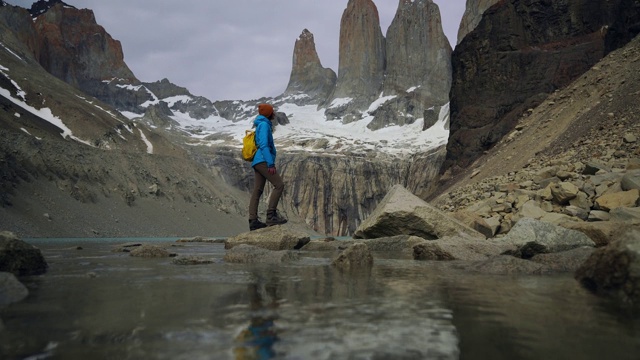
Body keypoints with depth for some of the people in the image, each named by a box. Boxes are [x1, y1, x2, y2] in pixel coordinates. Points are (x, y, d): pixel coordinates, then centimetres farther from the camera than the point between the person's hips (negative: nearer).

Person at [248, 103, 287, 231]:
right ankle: (271, 215, -17)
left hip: (258, 162, 10)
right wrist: (271, 163, -21)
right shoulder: (264, 124, -5)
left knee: (257, 191, 2)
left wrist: (270, 162, 25)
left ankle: (253, 221, -2)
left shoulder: (262, 125, 25)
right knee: (279, 185, -13)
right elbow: (263, 145, -17)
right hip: (263, 161, -10)